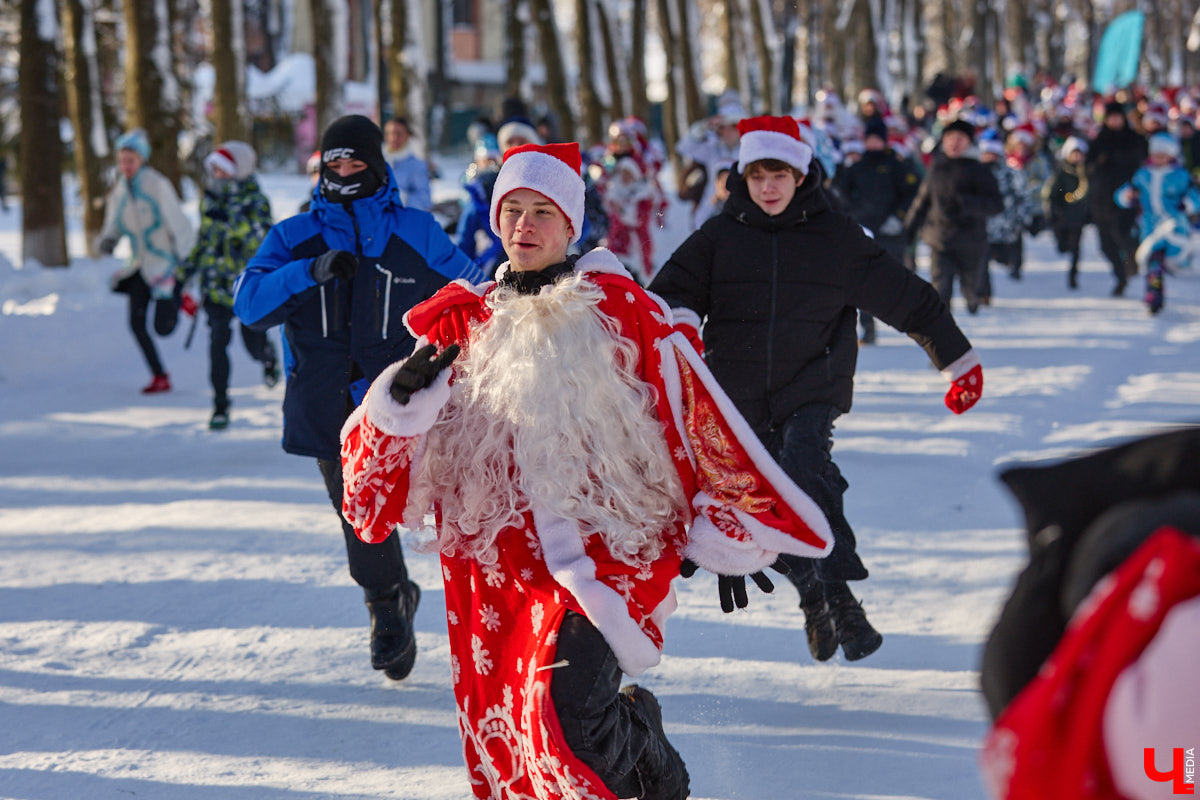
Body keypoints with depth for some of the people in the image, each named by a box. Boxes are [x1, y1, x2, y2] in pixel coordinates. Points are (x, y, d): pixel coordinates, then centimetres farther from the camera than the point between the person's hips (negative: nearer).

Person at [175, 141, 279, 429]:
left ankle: (268, 355, 45)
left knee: (254, 344, 5)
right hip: (215, 284, 3)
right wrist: (183, 273, 19)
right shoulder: (210, 198, 7)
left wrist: (233, 218, -37)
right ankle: (220, 406, -1)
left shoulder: (256, 202, -10)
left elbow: (259, 240, -25)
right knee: (217, 343, -10)